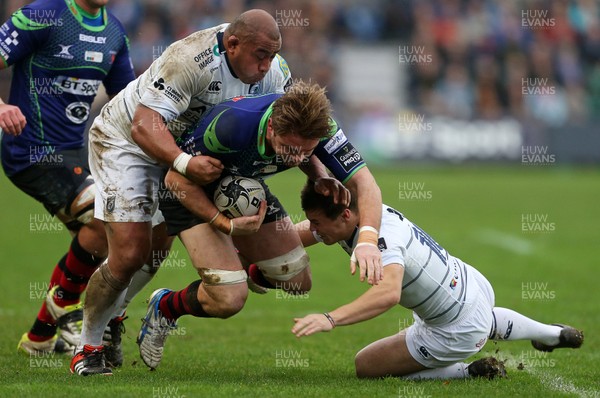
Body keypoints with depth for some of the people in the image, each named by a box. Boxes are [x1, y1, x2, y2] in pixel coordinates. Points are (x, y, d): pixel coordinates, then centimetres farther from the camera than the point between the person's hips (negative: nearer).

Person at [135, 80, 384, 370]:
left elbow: (364, 182, -19)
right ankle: (165, 308, 13)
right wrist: (227, 225, -33)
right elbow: (177, 178, -29)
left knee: (298, 281, 7)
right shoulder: (233, 123, -41)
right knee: (229, 300, -17)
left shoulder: (317, 126, -28)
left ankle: (244, 269, 37)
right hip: (193, 193, -6)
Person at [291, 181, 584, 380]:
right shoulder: (360, 212, -12)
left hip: (458, 332, -9)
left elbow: (389, 293, -57)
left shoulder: (381, 238, -37)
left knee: (365, 366, 2)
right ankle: (555, 334, 60)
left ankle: (470, 372, 3)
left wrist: (330, 319, -65)